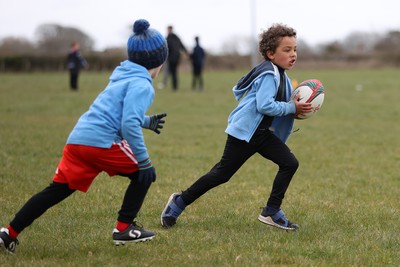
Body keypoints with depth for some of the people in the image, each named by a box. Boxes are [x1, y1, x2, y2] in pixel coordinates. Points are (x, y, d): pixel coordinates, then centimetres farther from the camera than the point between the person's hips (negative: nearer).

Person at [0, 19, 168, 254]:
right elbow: (129, 124, -17)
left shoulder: (123, 78, 25)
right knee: (144, 174, 10)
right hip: (102, 142, -8)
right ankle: (124, 228, 8)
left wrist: (147, 122, 50)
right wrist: (144, 160, -14)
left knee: (57, 190, 10)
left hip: (78, 138, 8)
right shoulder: (142, 84, -4)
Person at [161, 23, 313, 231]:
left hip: (262, 133, 9)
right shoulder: (269, 75, -19)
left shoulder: (281, 75, 10)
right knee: (222, 174, -1)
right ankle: (180, 202, 14)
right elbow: (264, 105, -28)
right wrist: (292, 108, -20)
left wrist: (296, 106, 0)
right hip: (244, 132, -9)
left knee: (290, 163, -4)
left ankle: (271, 212, 2)